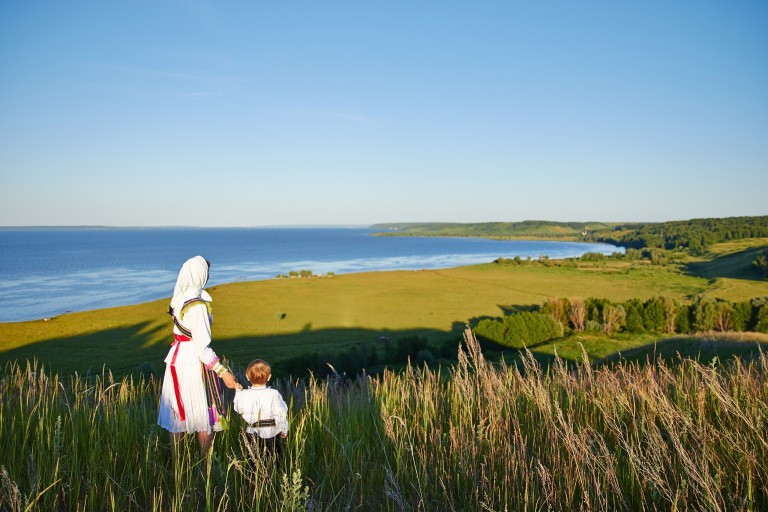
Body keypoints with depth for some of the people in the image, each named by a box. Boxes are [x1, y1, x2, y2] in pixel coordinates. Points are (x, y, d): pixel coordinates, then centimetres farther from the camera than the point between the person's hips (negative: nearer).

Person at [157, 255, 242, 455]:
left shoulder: (178, 298, 2)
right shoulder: (197, 305, -22)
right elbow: (202, 346, -24)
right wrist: (223, 371, -22)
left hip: (176, 358, 8)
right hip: (195, 362, -8)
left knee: (177, 412, 16)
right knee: (205, 415, 7)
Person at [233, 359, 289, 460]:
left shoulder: (243, 395, -14)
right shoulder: (274, 394, -18)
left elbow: (238, 409, 6)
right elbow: (281, 414, -13)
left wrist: (238, 392, 18)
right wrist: (284, 430, 3)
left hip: (252, 433, 1)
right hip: (272, 433, -1)